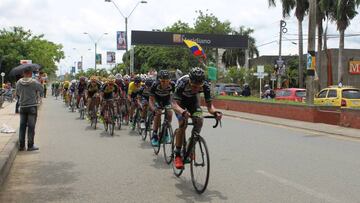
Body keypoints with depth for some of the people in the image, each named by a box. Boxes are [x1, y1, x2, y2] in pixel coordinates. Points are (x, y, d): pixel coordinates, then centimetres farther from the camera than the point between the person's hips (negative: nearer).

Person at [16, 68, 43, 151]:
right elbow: (42, 90, 0)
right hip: (32, 107, -4)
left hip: (22, 107, 4)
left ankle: (21, 145, 14)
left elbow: (17, 93, 11)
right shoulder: (34, 82, -13)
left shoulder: (18, 82, -1)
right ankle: (30, 146, 5)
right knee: (31, 127, 2)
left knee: (22, 126, 11)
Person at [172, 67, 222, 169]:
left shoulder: (205, 85, -30)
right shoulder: (182, 83, -39)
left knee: (199, 121, -21)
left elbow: (209, 105, -26)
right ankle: (177, 155, -14)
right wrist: (183, 112, -64)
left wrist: (215, 112, -48)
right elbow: (174, 104, -43)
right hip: (180, 101, -3)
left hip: (193, 100, 3)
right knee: (183, 123, -24)